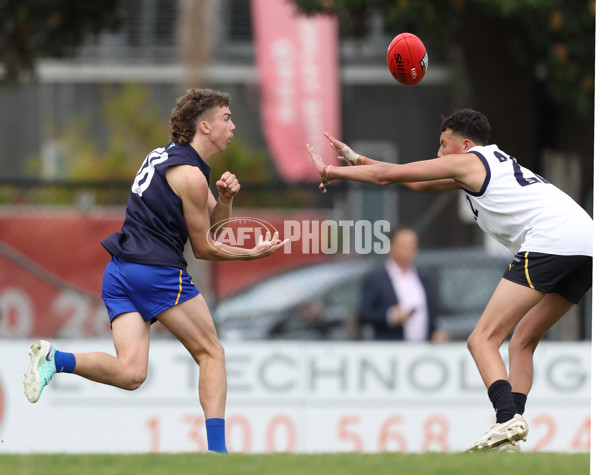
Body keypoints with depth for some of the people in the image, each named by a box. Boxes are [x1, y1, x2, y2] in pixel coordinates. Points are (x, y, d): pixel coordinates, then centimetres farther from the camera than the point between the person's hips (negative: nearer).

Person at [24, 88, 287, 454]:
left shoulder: (167, 155, 19)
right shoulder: (190, 175, -8)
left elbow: (214, 220, 24)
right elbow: (204, 248, -2)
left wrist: (225, 197, 3)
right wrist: (253, 253, 8)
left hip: (119, 272, 8)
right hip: (158, 271, -8)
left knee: (130, 373, -5)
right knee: (211, 354, 5)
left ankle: (56, 360, -23)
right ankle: (217, 448, -2)